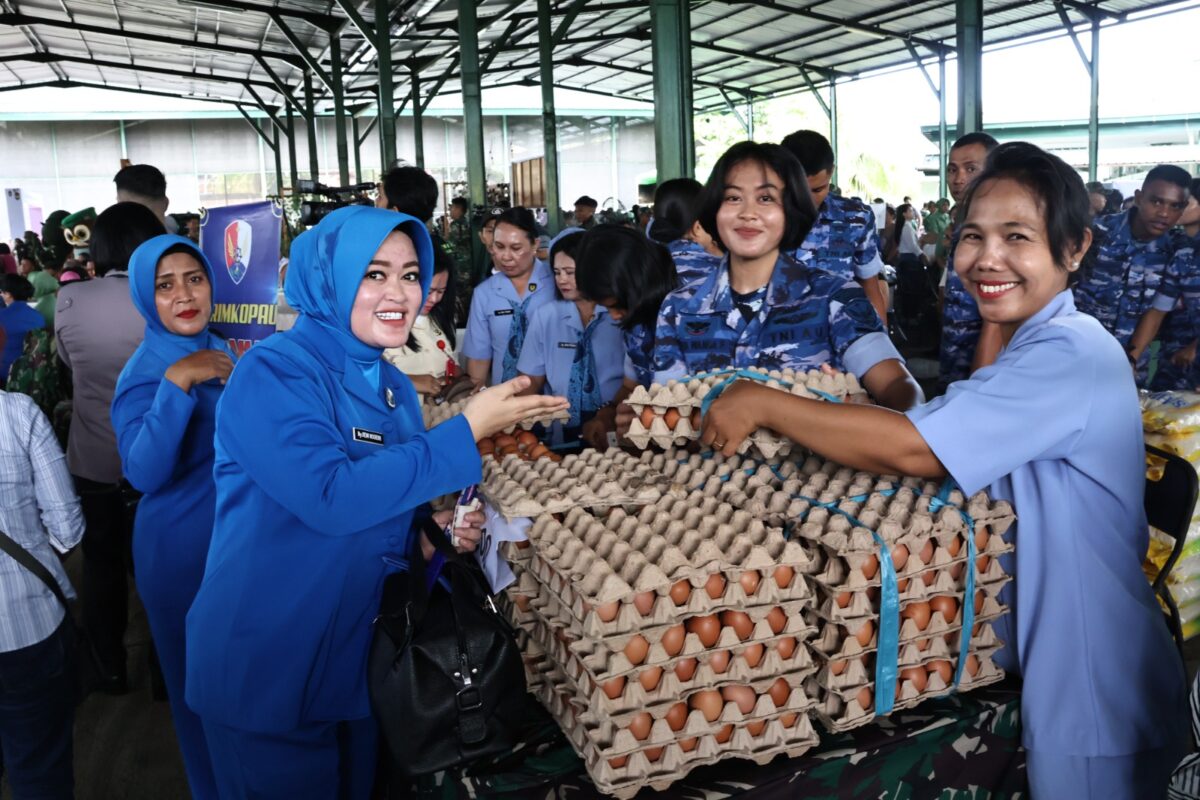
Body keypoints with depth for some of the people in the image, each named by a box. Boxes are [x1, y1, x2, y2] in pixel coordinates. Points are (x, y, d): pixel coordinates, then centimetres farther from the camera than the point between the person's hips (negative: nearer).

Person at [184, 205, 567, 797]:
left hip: (356, 658, 7)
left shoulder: (395, 389, 5)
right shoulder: (273, 373, -17)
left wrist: (430, 536, -6)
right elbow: (331, 497, -32)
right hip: (263, 669, -6)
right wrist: (467, 429, -27)